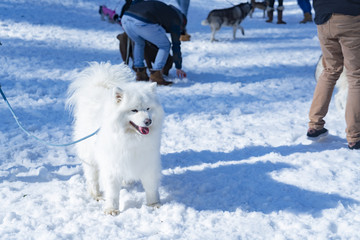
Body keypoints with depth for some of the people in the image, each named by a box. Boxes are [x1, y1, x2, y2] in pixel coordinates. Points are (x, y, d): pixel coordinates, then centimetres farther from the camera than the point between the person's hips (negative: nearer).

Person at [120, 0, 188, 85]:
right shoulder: (176, 19, 20)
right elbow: (176, 45, 21)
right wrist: (178, 68, 30)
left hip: (125, 18, 7)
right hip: (143, 23, -7)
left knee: (139, 43, 35)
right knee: (165, 46, 15)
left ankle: (140, 72, 28)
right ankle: (155, 75, 6)